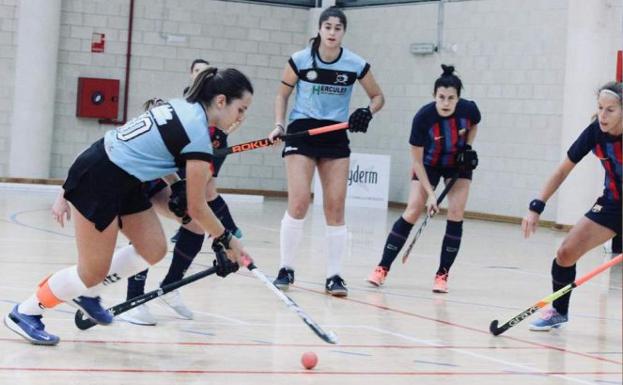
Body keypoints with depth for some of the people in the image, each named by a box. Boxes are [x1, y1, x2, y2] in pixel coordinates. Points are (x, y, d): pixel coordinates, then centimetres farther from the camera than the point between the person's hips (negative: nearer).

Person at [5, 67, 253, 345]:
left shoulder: (182, 107, 6)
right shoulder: (199, 137, -20)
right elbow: (196, 208, -12)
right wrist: (227, 240, 1)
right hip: (98, 179, -9)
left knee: (154, 250, 6)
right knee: (93, 273, -1)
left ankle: (85, 292, 22)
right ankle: (24, 313, 16)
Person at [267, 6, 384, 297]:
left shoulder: (356, 65, -4)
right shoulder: (300, 60, -6)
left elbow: (377, 96, 10)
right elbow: (283, 94, 9)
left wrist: (368, 112, -11)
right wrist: (279, 125, -4)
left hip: (336, 137, 2)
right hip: (301, 132, -2)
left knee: (336, 207, -1)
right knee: (298, 203, -12)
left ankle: (334, 275, 7)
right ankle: (286, 269, 3)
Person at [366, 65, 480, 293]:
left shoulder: (468, 109, -26)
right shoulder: (423, 118, -32)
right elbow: (417, 160, -22)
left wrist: (468, 148, -14)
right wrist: (430, 193, -24)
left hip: (459, 163, 2)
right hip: (429, 164, -2)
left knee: (456, 213, -10)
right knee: (412, 211, -11)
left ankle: (442, 274, -3)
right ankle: (383, 268, -5)